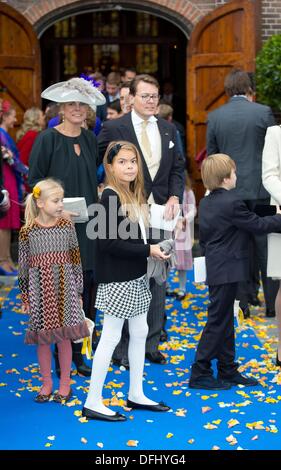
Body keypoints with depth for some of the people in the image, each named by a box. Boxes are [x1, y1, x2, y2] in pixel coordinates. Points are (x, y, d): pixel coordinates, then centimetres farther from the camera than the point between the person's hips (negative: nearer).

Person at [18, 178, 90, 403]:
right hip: (39, 289, 0)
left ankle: (65, 383, 18)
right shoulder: (27, 231, -4)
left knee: (64, 336, 4)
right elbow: (24, 265, 2)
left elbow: (76, 260, 4)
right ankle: (46, 383, 21)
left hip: (64, 287, 1)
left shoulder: (67, 226, -1)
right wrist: (25, 297, 5)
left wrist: (78, 292, 5)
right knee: (42, 338, 7)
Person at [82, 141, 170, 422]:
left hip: (135, 277, 9)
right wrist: (147, 250, -20)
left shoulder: (134, 196, 10)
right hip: (117, 280, -9)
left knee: (139, 333, 14)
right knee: (110, 337, -4)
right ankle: (93, 403, 4)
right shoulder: (110, 197, -16)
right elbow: (108, 242, -22)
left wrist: (154, 249, -1)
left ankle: (136, 395, 26)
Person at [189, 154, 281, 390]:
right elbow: (257, 224, -12)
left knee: (226, 321, 15)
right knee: (217, 321, -4)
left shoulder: (205, 203, 10)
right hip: (227, 271, -9)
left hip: (215, 270, 9)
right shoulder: (232, 203, -18)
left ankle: (228, 370, 21)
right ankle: (200, 373, -1)